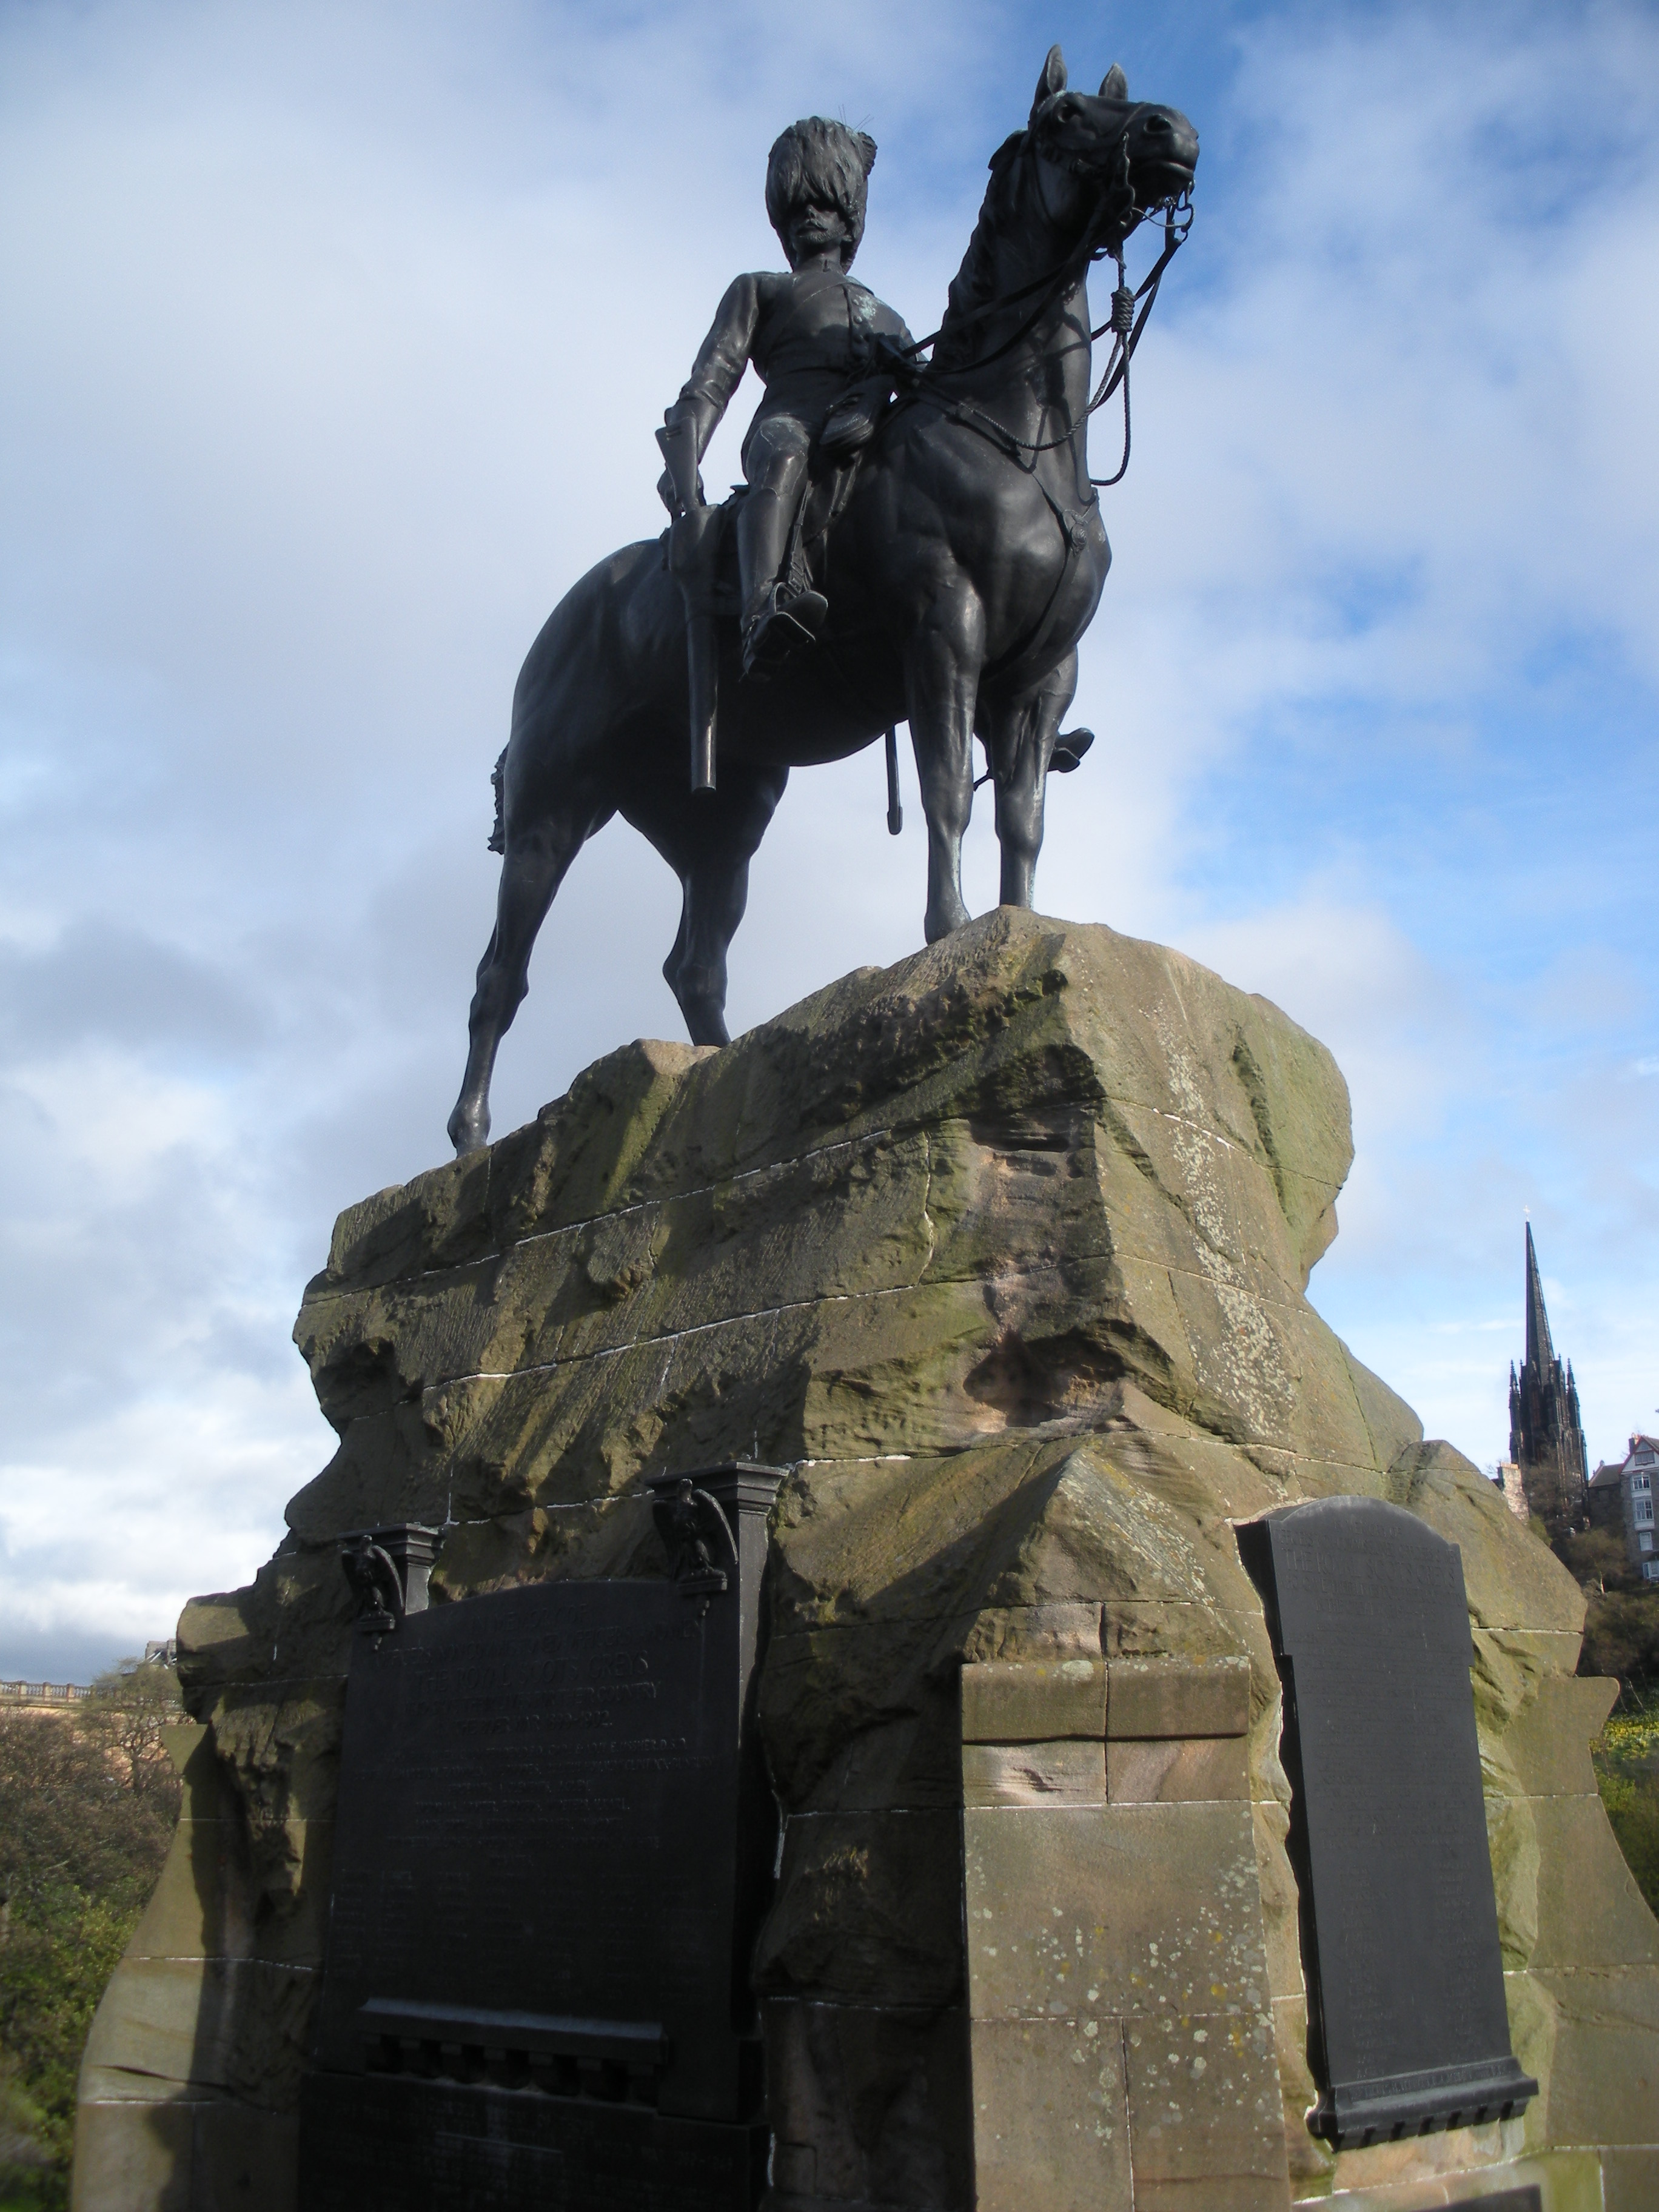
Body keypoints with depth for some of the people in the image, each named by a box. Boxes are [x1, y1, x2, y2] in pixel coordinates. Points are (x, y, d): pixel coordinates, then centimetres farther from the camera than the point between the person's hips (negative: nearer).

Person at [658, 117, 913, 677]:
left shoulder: (889, 320, 40)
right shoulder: (760, 291, 32)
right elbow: (711, 381, 14)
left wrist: (875, 404, -11)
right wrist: (684, 470, -7)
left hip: (871, 446, 4)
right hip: (790, 426, -3)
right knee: (783, 454, -40)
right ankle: (762, 613, -64)